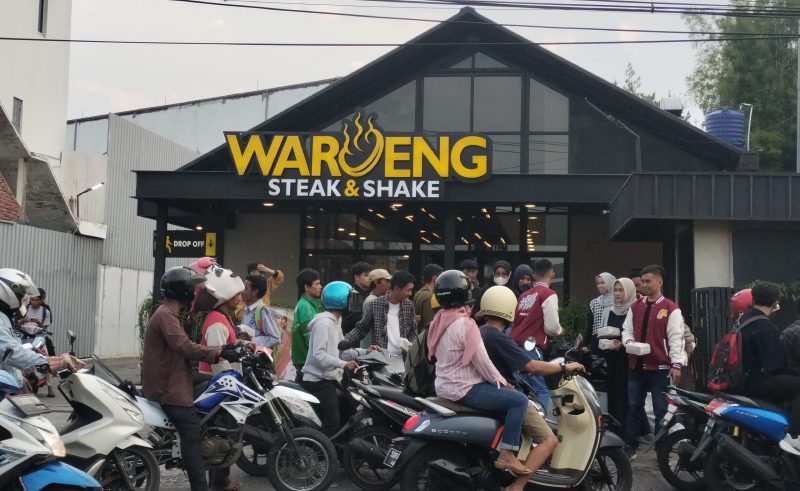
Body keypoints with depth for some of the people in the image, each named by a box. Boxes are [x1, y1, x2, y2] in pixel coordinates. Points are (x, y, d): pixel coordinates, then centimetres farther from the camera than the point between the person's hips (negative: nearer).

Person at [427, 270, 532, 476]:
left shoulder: (439, 320, 8)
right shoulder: (465, 324, -19)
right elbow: (482, 362, -17)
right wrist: (502, 382, -2)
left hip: (446, 385, 10)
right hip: (463, 389, -10)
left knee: (509, 397, 27)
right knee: (519, 400, -13)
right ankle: (506, 456, -15)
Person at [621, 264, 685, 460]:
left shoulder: (671, 309, -5)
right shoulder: (635, 307, 11)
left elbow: (676, 338, -9)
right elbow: (627, 330, 15)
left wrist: (676, 364, -15)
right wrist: (628, 341, -8)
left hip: (660, 368, -5)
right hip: (636, 366, 5)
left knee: (661, 411, 3)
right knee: (633, 407, 10)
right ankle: (630, 447, 18)